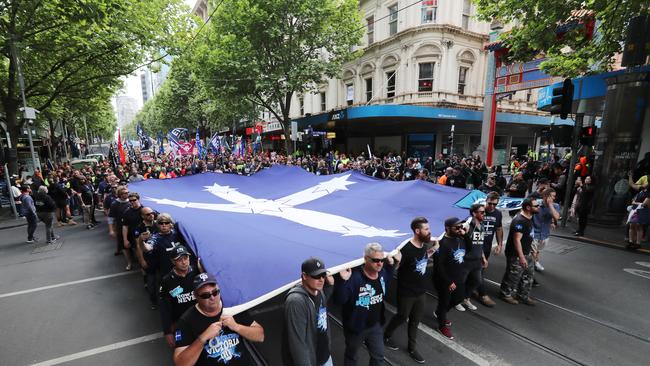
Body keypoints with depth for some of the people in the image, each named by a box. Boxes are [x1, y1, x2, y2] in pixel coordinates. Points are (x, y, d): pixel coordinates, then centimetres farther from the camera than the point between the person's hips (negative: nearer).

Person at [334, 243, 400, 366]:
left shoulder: (382, 272, -10)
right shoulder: (354, 276, -34)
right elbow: (339, 300, -35)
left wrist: (391, 264, 5)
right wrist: (343, 281, -50)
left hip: (376, 325, 6)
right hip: (355, 326, -5)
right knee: (351, 355, 24)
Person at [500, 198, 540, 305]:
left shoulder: (529, 218, 5)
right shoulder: (519, 221, -26)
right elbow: (517, 240, -27)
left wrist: (531, 249, 24)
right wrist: (521, 257, -26)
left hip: (527, 253, 10)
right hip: (516, 255, -10)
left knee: (528, 276, 19)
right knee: (513, 276, 5)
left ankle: (524, 296, 34)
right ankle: (506, 294, 24)